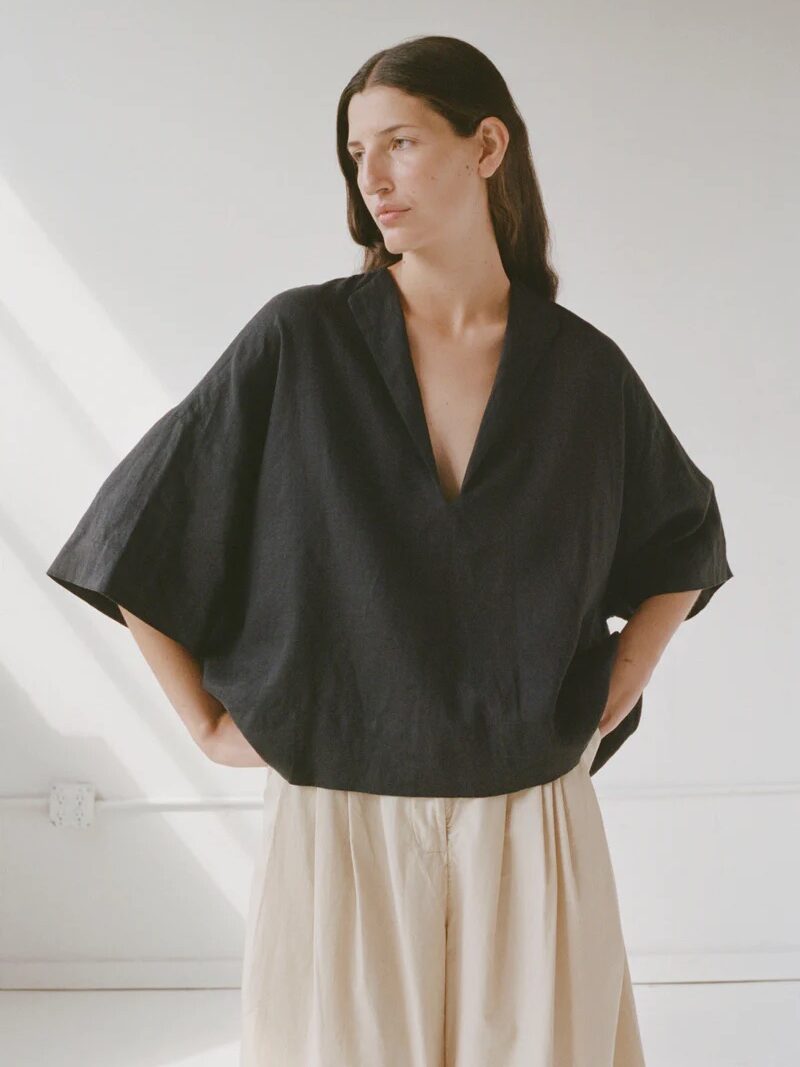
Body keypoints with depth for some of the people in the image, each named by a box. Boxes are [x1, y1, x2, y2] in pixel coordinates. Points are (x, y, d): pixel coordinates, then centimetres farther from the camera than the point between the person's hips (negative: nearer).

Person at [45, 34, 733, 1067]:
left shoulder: (581, 366, 1)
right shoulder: (299, 341, -6)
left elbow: (686, 540, 18)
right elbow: (131, 534, 0)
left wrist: (614, 694, 8)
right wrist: (207, 723, 0)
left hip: (531, 826, 2)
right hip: (341, 819, -1)